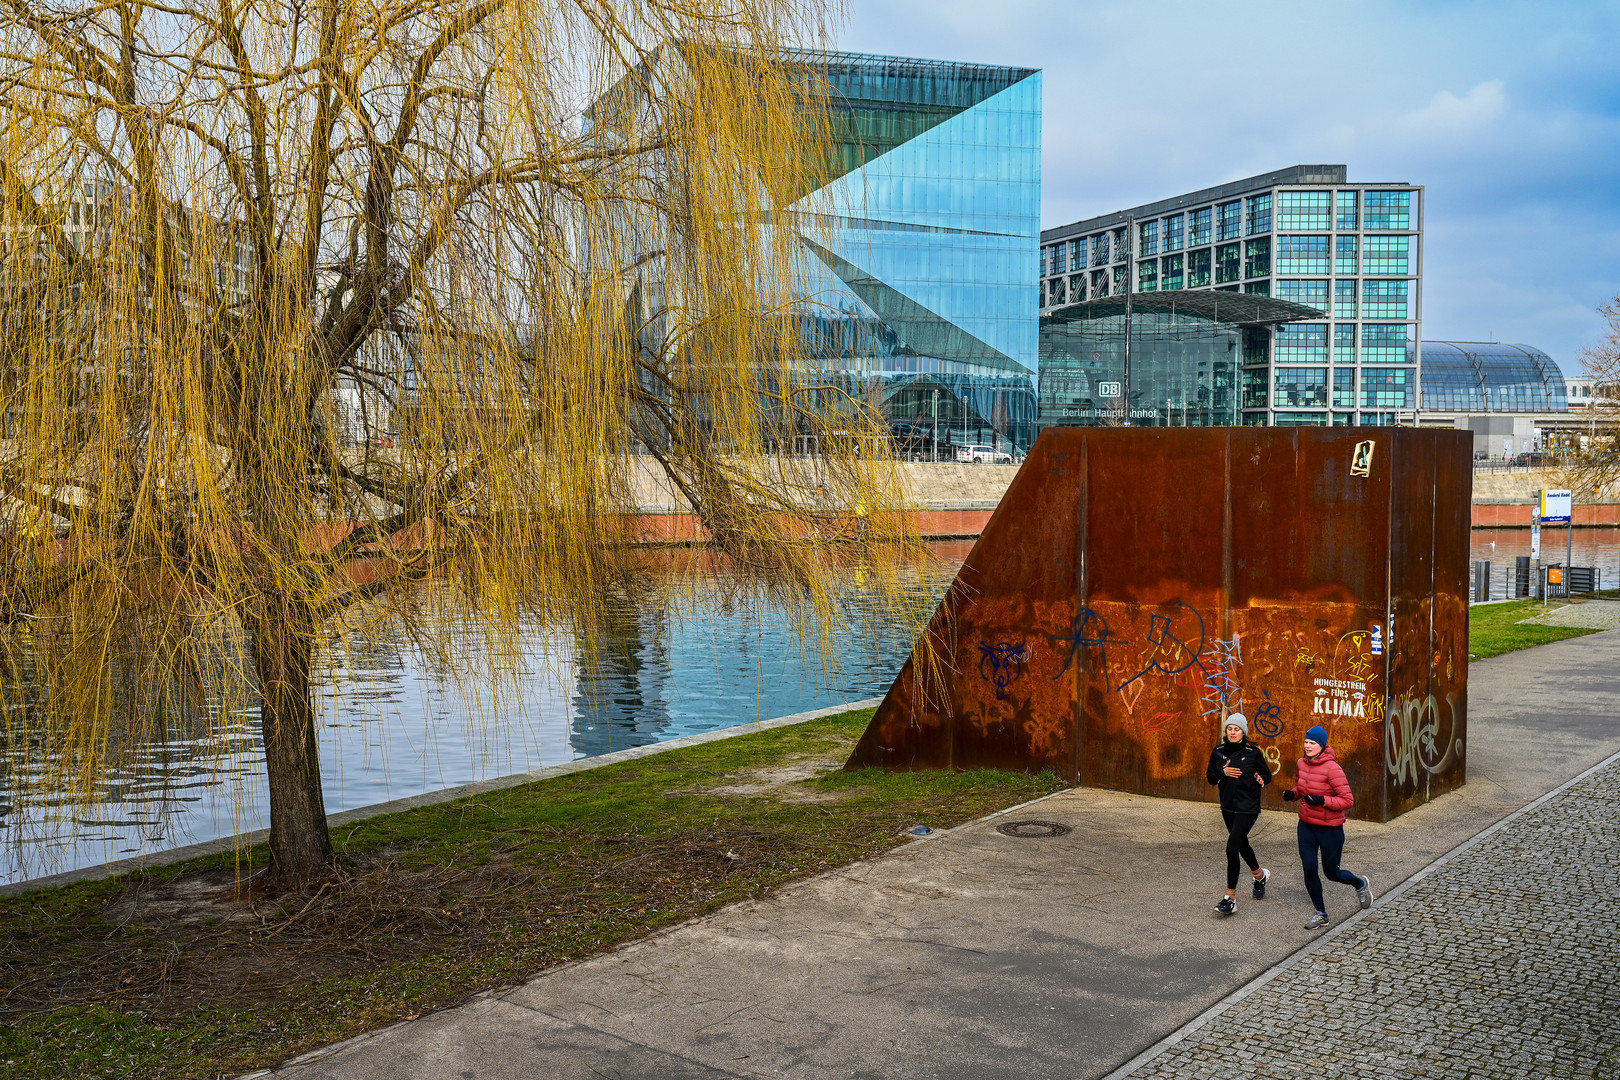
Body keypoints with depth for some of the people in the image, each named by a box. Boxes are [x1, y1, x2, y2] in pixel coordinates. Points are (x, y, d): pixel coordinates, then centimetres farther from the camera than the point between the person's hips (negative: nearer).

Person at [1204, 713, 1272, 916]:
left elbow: (1268, 775, 2)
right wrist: (1222, 772, -13)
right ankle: (1260, 874, 52)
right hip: (1228, 807, 6)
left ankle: (1230, 897, -7)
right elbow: (1211, 778, 7)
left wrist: (1261, 779, -19)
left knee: (1232, 848, -14)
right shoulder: (1218, 752, 2)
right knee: (1241, 844, 22)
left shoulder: (1253, 752, -8)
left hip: (1247, 808, -6)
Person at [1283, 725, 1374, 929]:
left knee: (1332, 873, 8)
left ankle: (1361, 884, 41)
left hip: (1330, 828, -5)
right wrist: (1292, 794, -3)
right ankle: (1321, 914, 16)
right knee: (1309, 870, -1)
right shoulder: (1301, 764, 0)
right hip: (1307, 825, 5)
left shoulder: (1332, 768, -20)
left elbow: (1348, 801, -19)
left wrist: (1322, 800, -30)